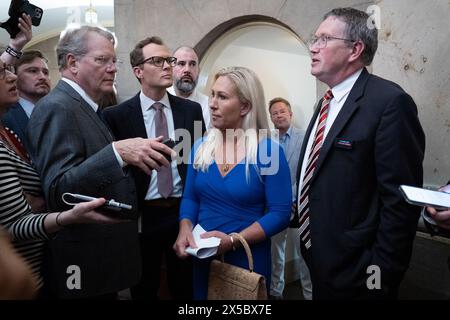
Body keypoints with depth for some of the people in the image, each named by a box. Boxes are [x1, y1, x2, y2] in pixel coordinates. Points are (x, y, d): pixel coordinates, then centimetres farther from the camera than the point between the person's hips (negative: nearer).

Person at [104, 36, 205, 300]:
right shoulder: (117, 115, -6)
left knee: (186, 288, 18)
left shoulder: (191, 109, 2)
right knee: (144, 290, 18)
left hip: (185, 211, 2)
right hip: (142, 216, -2)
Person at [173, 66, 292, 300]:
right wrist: (185, 229, -13)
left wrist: (234, 240, -22)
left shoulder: (269, 152, -12)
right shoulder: (201, 147, 2)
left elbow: (280, 213, -14)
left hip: (248, 258, -4)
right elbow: (190, 198, 7)